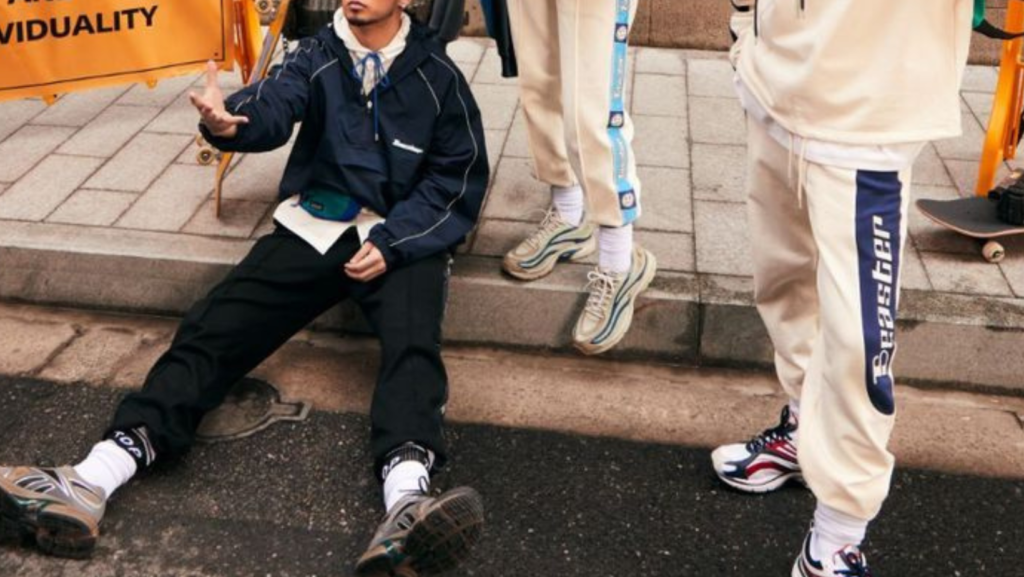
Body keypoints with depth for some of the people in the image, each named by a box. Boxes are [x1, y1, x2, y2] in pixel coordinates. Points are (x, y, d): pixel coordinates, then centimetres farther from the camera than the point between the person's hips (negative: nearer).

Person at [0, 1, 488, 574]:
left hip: (402, 234, -2)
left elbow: (458, 177, 2)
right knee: (215, 327, -18)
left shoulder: (437, 74, 3)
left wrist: (392, 242, -13)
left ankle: (407, 504, -59)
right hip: (313, 225, 3)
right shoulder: (316, 56, 8)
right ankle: (90, 484, -31)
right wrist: (230, 120, -38)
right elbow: (275, 103, -13)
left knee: (413, 342, -34)